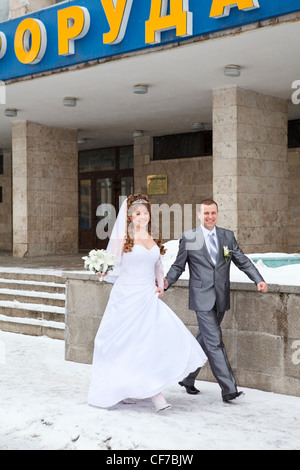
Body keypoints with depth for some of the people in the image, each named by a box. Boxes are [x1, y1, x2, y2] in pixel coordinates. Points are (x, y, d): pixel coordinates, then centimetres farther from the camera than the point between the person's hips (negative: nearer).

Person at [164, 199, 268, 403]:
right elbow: (178, 266, 3)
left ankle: (187, 378, 30)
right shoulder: (188, 238, 0)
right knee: (215, 343, -9)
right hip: (202, 298, -4)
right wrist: (167, 281, -14)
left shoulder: (228, 236, 9)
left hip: (221, 299, 4)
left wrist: (259, 280, -6)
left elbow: (243, 261, 7)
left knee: (205, 341, 13)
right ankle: (229, 389, -6)